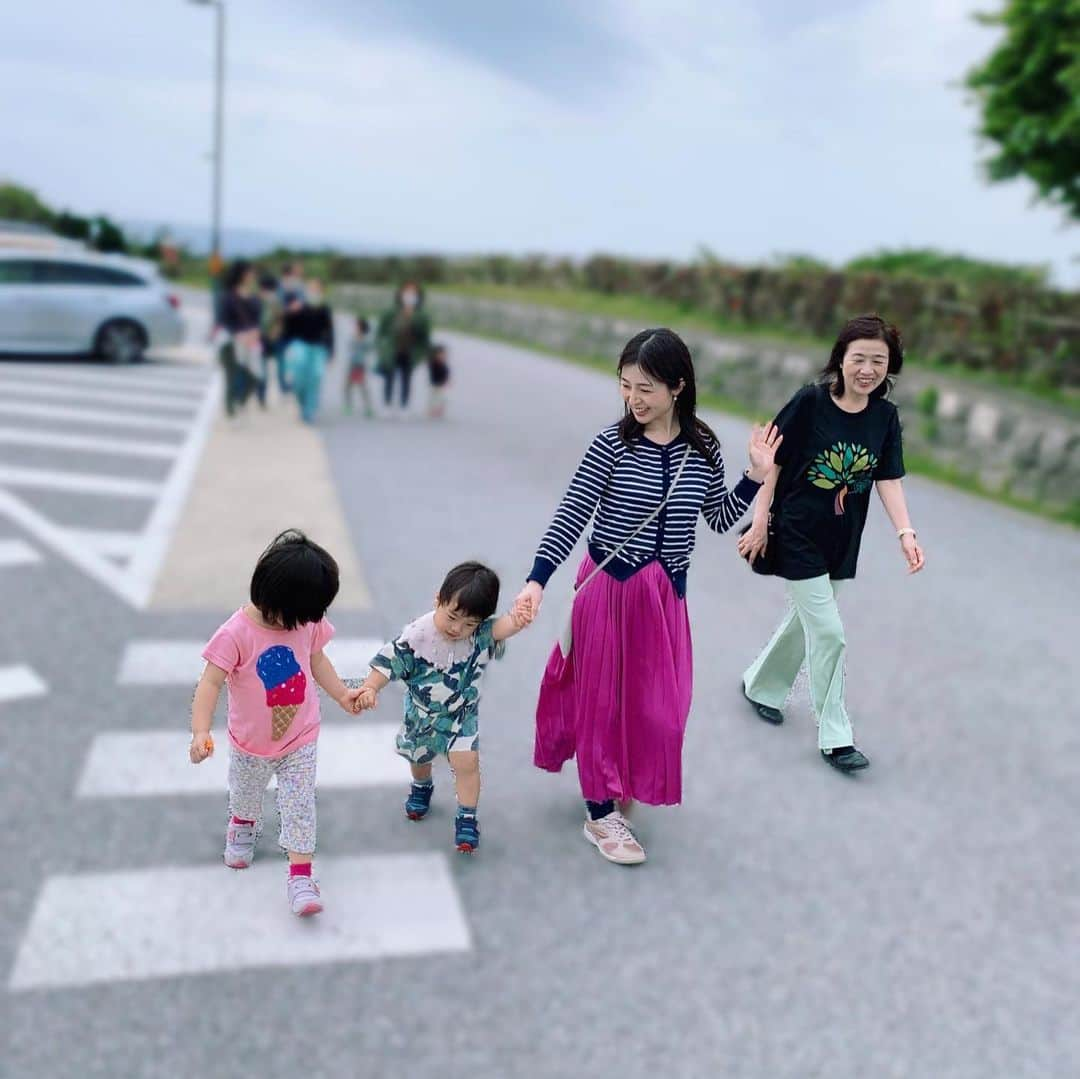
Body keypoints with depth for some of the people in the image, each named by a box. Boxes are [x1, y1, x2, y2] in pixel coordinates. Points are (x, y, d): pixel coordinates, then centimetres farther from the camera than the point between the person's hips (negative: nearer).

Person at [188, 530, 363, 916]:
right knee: (244, 794, 28)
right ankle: (243, 827, 60)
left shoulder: (308, 623, -16)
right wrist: (201, 731, -40)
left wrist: (341, 694, 1)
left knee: (300, 805, 0)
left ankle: (301, 874, 12)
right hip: (251, 742, -1)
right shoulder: (236, 634, -31)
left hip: (301, 739, 1)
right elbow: (210, 683, -31)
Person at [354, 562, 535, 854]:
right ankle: (421, 787, 57)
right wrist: (370, 688, -36)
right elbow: (389, 663, -21)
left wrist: (516, 619, -69)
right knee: (419, 758, 24)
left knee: (467, 762, -12)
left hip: (462, 714, -1)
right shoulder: (416, 636, -27)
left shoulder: (480, 636, -26)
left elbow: (500, 628, -46)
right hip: (421, 713, 1)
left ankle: (467, 818, 7)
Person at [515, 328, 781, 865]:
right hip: (609, 586, -3)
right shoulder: (612, 443, -13)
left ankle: (624, 784, 39)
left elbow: (720, 519, 8)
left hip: (666, 593, 3)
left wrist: (755, 477, -6)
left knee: (655, 701, 12)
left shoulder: (703, 447, -3)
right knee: (602, 696, 7)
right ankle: (600, 815, 22)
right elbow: (570, 516, -14)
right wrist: (537, 579, -23)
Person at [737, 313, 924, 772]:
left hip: (842, 541, 5)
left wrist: (905, 533, -21)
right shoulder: (810, 402, -16)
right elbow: (774, 463, -11)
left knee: (805, 619, 20)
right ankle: (834, 736, 10)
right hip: (798, 536, -5)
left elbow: (889, 480, -6)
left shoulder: (885, 416, -3)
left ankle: (761, 685, 46)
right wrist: (760, 523, -11)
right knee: (828, 634, -4)